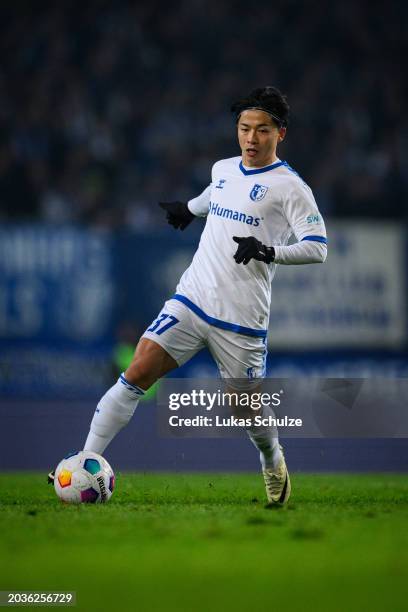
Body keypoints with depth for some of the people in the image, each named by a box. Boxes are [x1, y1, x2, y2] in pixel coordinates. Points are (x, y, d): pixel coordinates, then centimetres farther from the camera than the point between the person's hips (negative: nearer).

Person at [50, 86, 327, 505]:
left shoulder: (288, 186, -7)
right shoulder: (223, 169, 12)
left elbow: (317, 247, -13)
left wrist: (269, 252, -26)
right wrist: (190, 207, 47)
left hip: (241, 320, -4)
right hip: (191, 300, 4)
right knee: (137, 373, -11)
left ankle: (273, 464, 39)